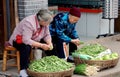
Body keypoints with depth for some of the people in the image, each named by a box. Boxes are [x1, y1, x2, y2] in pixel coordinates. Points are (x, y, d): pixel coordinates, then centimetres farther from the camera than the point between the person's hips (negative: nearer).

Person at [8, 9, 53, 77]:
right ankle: (23, 70, -33)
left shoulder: (44, 23, -10)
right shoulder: (29, 23, -33)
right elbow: (26, 40, -38)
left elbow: (47, 35, -4)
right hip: (19, 40, -7)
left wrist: (49, 43, -25)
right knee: (26, 47, -39)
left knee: (49, 45, -8)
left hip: (34, 40, 7)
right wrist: (41, 45, -40)